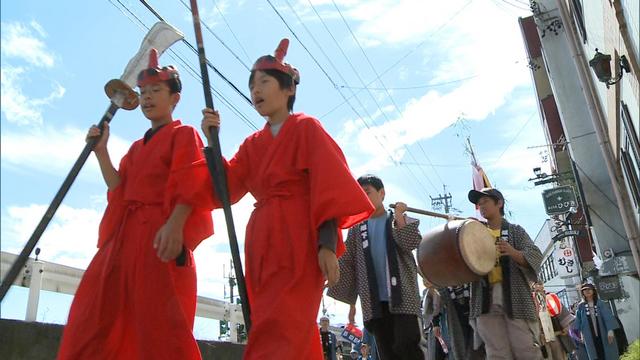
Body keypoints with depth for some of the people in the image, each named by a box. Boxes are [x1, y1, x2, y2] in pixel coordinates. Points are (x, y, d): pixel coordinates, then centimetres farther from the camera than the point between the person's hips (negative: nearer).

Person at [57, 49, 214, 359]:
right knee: (94, 319, 5)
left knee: (159, 323, -12)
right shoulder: (137, 147, 26)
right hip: (125, 233, 8)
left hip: (161, 234, -8)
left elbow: (191, 185, -10)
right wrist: (101, 152, 11)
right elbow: (120, 190, 17)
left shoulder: (183, 134, 5)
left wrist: (175, 224, -25)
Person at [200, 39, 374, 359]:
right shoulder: (253, 144, 20)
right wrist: (211, 140, -3)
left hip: (299, 240, -6)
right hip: (263, 245, 6)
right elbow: (227, 188, 7)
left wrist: (328, 245, -19)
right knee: (295, 333, 10)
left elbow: (329, 188, -9)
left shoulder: (307, 128, 2)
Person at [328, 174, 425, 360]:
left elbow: (411, 243, -8)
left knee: (406, 345, -17)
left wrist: (398, 215, -5)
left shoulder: (402, 221, 12)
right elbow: (348, 264, 11)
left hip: (402, 295, -2)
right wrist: (350, 302, 5)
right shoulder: (356, 228, 15)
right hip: (374, 301, 2)